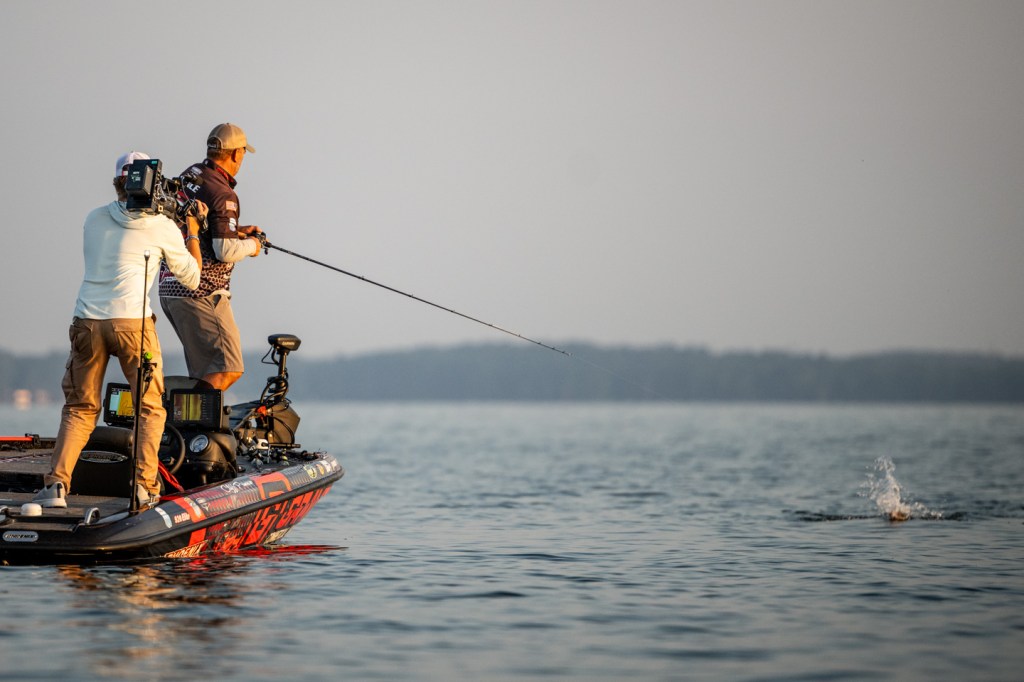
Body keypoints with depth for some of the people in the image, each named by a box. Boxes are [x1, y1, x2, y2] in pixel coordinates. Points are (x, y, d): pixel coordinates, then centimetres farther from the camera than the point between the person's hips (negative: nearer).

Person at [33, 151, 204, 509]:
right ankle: (144, 484, -2)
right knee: (149, 409, 10)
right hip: (131, 321, -3)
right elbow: (192, 278, 14)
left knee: (79, 409, 12)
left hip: (87, 321, 3)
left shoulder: (94, 220, 14)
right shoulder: (163, 227, 4)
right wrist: (193, 231, 26)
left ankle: (56, 484, -1)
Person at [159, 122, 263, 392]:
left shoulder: (188, 175, 12)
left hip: (169, 287, 9)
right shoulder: (223, 194, -14)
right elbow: (225, 251, -19)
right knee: (229, 368, -7)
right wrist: (250, 246, 1)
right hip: (199, 292, -9)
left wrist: (235, 230, 21)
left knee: (204, 367, 14)